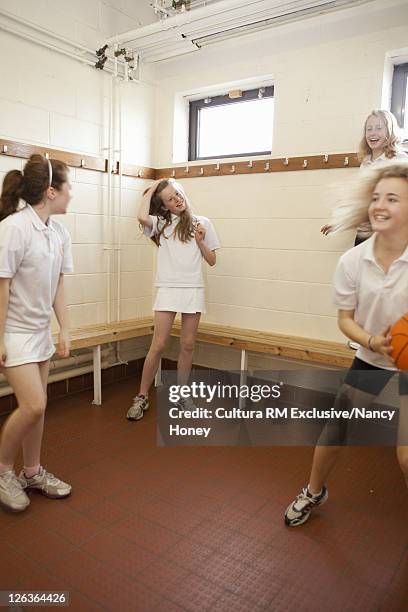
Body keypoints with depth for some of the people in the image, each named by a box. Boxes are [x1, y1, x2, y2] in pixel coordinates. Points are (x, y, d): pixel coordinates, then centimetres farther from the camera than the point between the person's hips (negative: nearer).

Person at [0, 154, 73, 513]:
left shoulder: (60, 233, 2)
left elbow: (57, 286, 6)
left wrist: (64, 331, 5)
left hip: (41, 331, 7)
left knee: (37, 406, 13)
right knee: (33, 406, -10)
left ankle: (32, 472, 31)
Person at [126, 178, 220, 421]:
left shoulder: (202, 223, 8)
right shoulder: (160, 223, 6)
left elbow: (212, 261, 9)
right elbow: (142, 217, -18)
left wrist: (200, 242, -8)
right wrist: (151, 189, -2)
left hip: (193, 290, 1)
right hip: (168, 290, -1)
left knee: (188, 345, 7)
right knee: (158, 345, -3)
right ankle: (142, 397, 10)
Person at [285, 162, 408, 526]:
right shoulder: (352, 261, -13)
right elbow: (345, 319, -4)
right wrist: (373, 342, -23)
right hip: (369, 364, 2)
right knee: (333, 433, 13)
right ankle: (314, 492, 43)